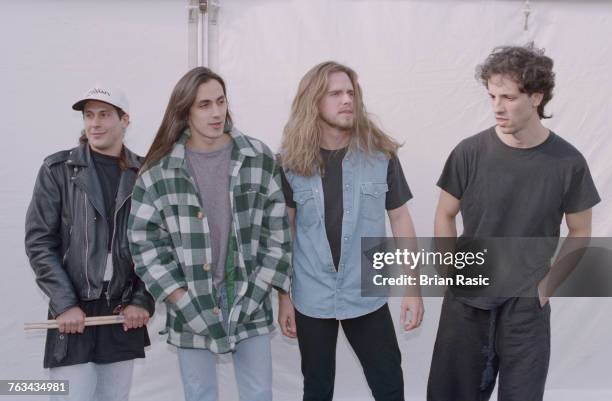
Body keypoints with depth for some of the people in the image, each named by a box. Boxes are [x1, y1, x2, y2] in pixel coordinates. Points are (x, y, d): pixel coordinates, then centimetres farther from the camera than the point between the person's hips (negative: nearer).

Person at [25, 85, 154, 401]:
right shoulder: (58, 169, 1)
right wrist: (64, 304, -10)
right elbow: (39, 241, -3)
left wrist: (143, 301, -4)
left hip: (125, 315, 2)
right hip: (74, 315, -2)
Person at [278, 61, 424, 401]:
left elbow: (400, 219, 1)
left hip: (367, 296, 0)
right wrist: (283, 296, 0)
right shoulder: (291, 161, -6)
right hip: (312, 299, 0)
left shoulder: (381, 154, -5)